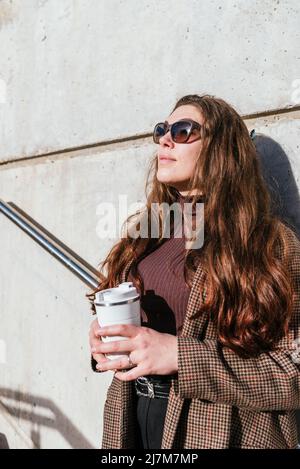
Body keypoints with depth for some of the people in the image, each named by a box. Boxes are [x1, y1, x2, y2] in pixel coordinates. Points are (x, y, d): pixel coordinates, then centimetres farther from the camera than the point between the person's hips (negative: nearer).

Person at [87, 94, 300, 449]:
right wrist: (104, 340, -7)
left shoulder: (271, 244, -11)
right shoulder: (144, 235, 5)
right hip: (131, 420, 5)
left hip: (215, 432, -4)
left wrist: (179, 356, -25)